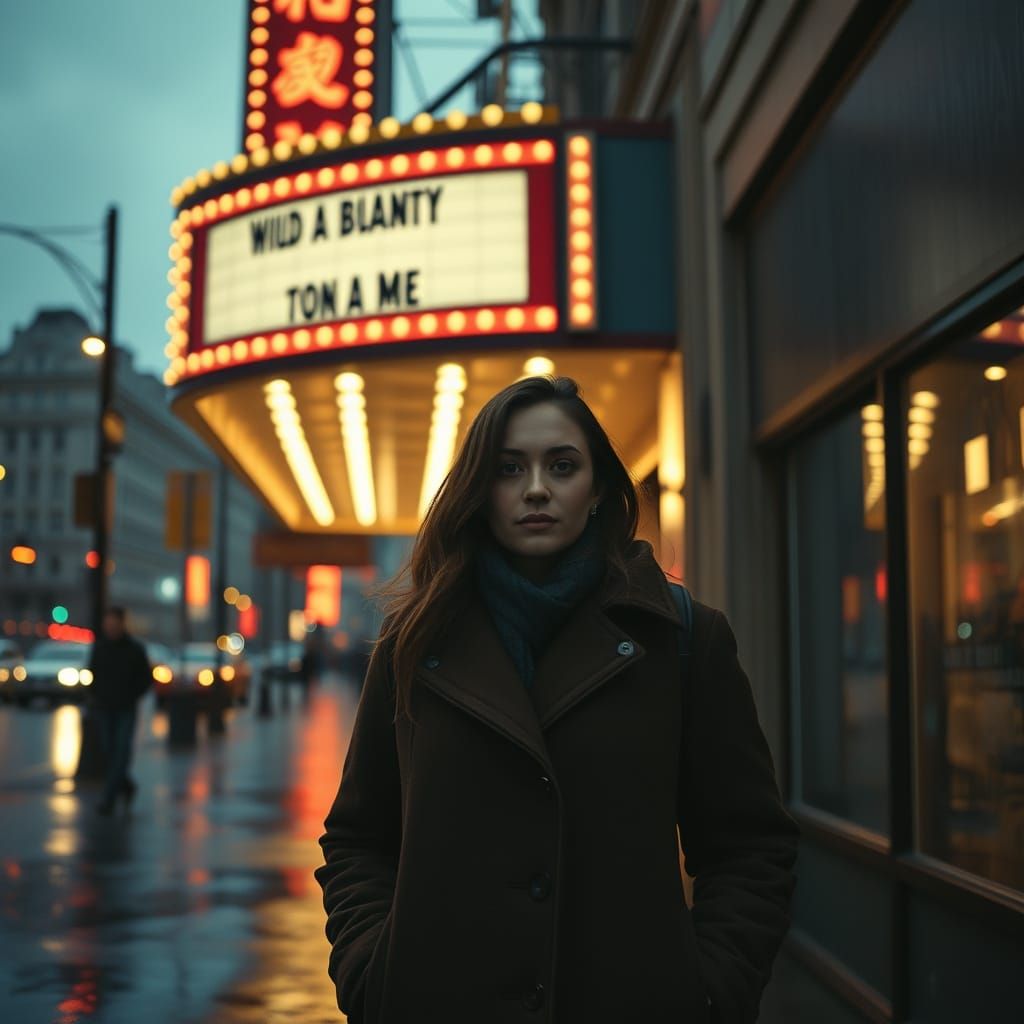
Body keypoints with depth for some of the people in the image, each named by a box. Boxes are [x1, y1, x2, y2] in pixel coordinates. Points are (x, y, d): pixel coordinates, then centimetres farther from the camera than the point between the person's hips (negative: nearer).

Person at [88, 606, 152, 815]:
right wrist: (95, 696, 1)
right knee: (110, 752, 4)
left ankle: (108, 799, -11)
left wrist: (130, 697, -8)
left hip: (125, 710, -3)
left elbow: (146, 678, 1)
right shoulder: (99, 647, 3)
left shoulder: (135, 649, -5)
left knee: (121, 753, -11)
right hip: (103, 709, 3)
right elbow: (92, 673, 15)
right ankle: (126, 785, 28)